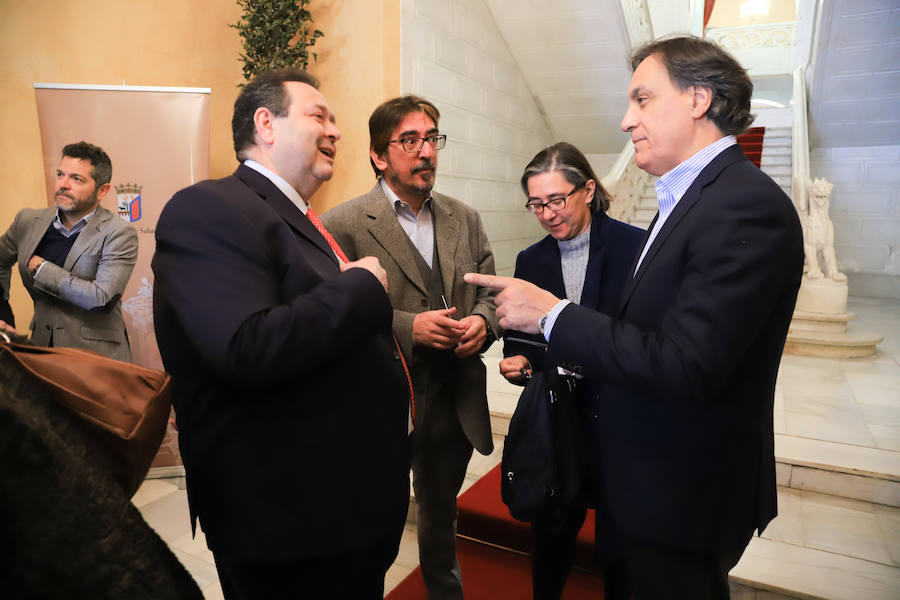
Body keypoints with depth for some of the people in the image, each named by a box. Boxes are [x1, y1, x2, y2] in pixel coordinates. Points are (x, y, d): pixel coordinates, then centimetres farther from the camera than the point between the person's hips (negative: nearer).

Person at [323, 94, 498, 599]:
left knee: (442, 512, 26)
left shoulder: (466, 219, 7)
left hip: (455, 400, 5)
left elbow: (489, 292, 11)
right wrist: (408, 327, -23)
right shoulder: (344, 225, -11)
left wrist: (482, 321, -10)